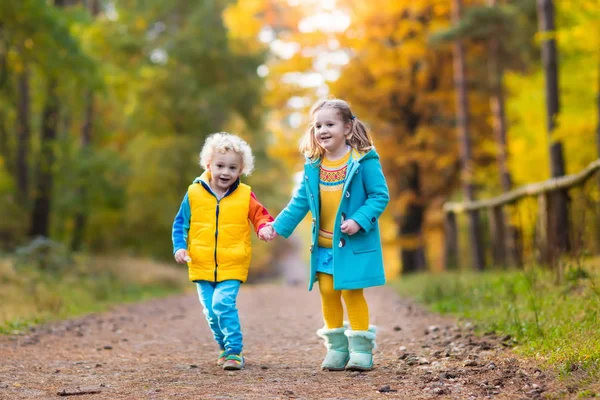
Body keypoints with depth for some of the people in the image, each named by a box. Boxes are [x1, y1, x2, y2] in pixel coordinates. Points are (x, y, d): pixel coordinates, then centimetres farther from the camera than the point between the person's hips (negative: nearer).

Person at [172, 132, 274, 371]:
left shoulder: (245, 196, -2)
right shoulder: (194, 194, -2)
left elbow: (260, 216, 7)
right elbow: (180, 224, 6)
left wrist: (264, 227, -15)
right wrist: (179, 247, -7)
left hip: (232, 266, -2)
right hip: (202, 266, 2)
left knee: (223, 304, -19)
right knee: (211, 311, 7)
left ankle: (234, 351, -8)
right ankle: (226, 348, 29)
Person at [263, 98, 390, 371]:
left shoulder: (364, 161, -11)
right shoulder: (313, 166, 5)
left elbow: (380, 196, -10)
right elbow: (300, 201, 12)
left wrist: (359, 220, -22)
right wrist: (279, 226, 6)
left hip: (355, 244, -5)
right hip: (323, 245, 5)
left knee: (352, 292, -4)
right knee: (327, 292, 6)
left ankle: (361, 349, 7)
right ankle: (336, 347, 18)